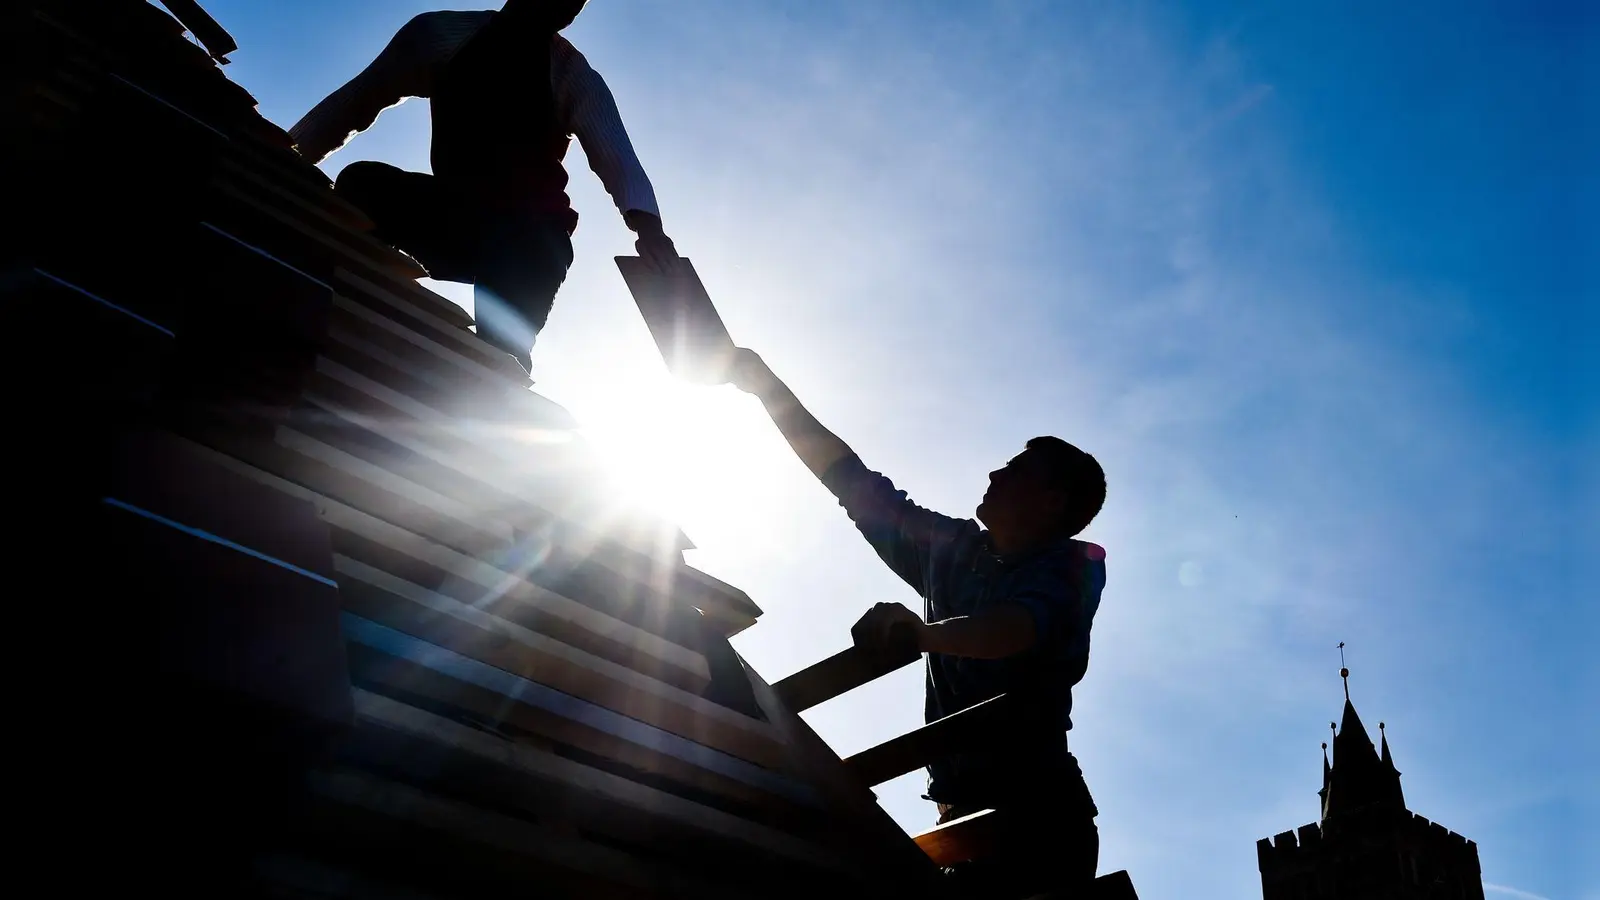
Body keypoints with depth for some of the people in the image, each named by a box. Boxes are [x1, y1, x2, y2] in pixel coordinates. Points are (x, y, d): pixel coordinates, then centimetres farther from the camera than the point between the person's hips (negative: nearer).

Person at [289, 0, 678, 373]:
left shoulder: (577, 78, -5)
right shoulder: (441, 33, 1)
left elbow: (618, 161, -20)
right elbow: (353, 102, 1)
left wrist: (646, 224, -43)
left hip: (527, 240, -2)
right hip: (451, 216, 2)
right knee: (363, 184, -26)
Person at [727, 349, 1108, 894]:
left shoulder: (1072, 565, -5)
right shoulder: (952, 550, 13)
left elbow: (1024, 625, -28)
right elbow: (855, 483, 15)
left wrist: (922, 632, -47)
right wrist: (767, 387, 14)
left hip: (1037, 811, -6)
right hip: (966, 811, 6)